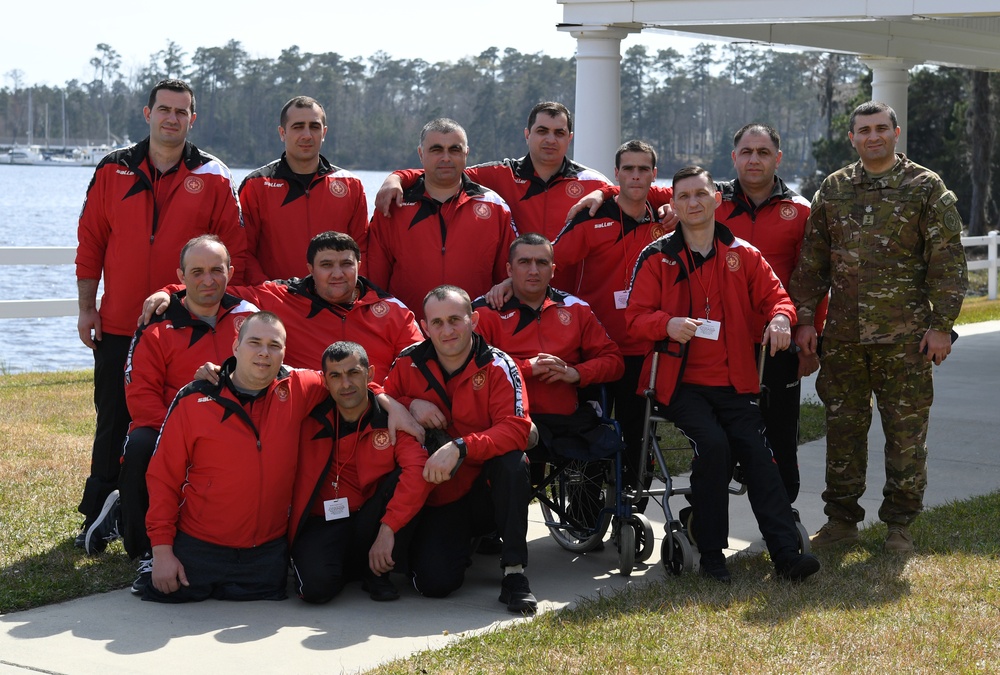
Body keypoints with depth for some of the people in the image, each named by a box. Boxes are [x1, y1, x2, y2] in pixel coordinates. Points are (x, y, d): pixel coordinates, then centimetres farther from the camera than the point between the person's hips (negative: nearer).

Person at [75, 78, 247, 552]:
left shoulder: (212, 179, 1)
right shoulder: (112, 171, 5)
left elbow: (235, 251, 1)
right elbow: (90, 244, 7)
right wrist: (87, 308, 3)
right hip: (118, 327, 2)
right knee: (113, 425, 9)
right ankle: (98, 519, 21)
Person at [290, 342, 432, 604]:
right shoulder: (310, 421, -3)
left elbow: (418, 470, -24)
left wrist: (387, 529, -32)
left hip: (369, 521, 1)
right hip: (323, 522, -1)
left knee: (404, 478, -26)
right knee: (316, 586, -31)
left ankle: (377, 573, -8)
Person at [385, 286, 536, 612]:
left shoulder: (497, 366, -11)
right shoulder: (409, 363, -2)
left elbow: (516, 429, -22)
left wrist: (459, 447, -35)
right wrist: (409, 405, -15)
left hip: (487, 490, -1)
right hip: (438, 497, 2)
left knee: (512, 460, -35)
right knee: (435, 582, -20)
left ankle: (514, 572, -24)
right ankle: (461, 542, 18)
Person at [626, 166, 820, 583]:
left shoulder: (742, 254, 10)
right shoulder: (657, 257, 3)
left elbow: (773, 294, 14)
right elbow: (635, 315, -2)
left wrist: (780, 317, -11)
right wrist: (667, 324, -25)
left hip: (734, 382, 3)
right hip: (681, 381, -3)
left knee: (757, 453, -14)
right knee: (713, 445, -25)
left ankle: (786, 553, -15)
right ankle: (711, 554, -13)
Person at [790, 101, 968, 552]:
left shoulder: (926, 188, 0)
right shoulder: (833, 190, 10)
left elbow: (948, 262, -3)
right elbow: (811, 261, 13)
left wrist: (941, 325, -8)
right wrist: (804, 319, 6)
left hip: (905, 337, -3)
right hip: (843, 336, 3)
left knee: (906, 430, 2)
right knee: (843, 427, 9)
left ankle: (899, 523, 14)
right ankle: (841, 519, 20)